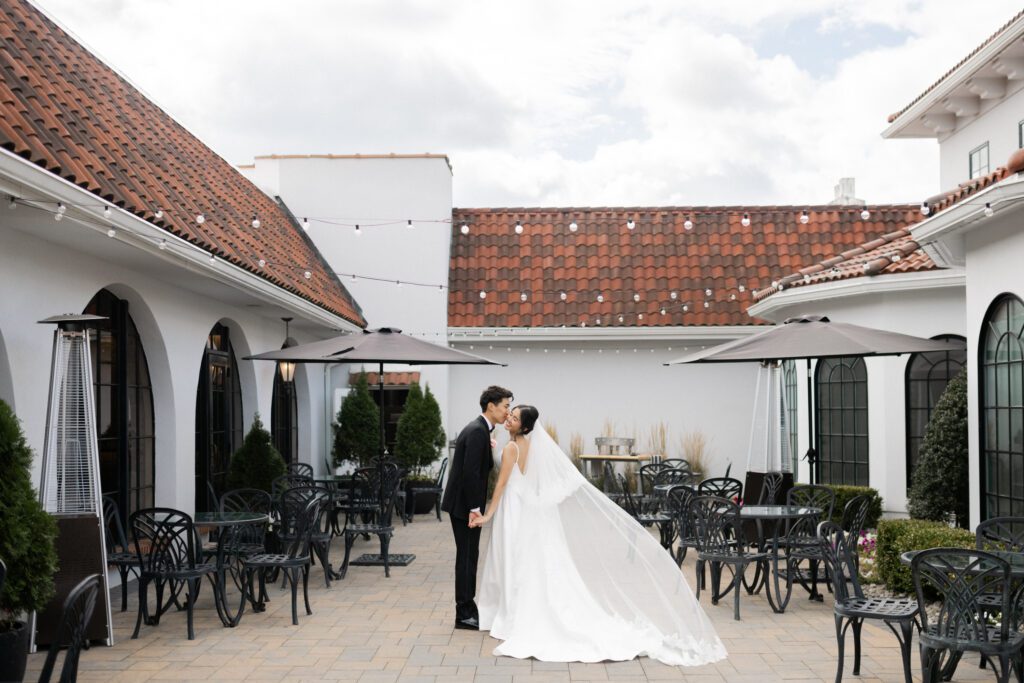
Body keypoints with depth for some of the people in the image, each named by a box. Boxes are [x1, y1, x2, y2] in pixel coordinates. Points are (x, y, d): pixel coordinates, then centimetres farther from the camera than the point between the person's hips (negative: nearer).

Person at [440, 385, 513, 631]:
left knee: (469, 557, 14)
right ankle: (464, 614, 3)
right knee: (467, 557, -3)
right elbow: (470, 472, -24)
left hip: (466, 503, 10)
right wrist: (474, 508, -22)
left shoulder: (479, 429, 13)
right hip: (464, 505, -10)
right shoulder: (477, 431, -19)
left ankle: (467, 609, 22)